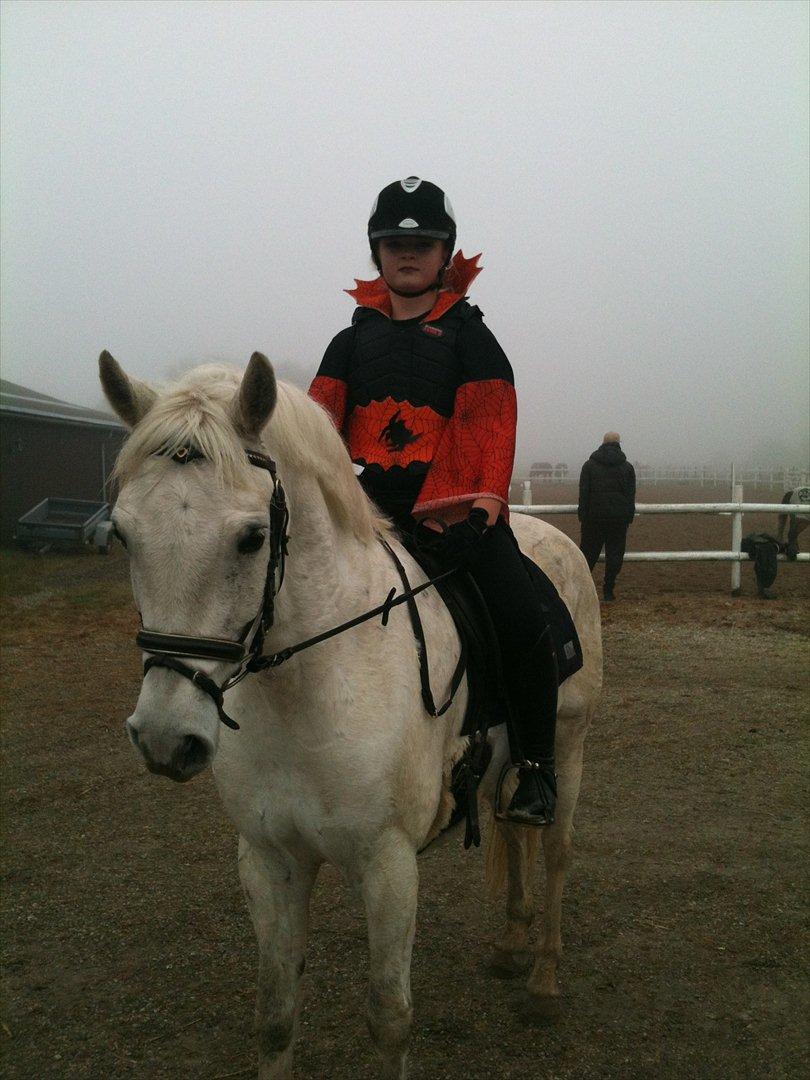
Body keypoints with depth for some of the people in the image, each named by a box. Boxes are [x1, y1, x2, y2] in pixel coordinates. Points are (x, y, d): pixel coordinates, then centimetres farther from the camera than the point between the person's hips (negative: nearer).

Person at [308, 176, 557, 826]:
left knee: (520, 619, -20)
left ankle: (537, 766, -1)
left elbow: (492, 420, -1)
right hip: (367, 505, 4)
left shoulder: (467, 334, 9)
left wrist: (486, 497, -16)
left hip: (454, 507, -3)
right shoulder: (354, 340, 17)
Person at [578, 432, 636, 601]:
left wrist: (582, 517, 1)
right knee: (615, 554, 4)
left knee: (589, 552, 7)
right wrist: (629, 518, 8)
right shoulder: (627, 468, 4)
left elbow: (584, 493, -1)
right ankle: (608, 591, 3)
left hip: (593, 517, 0)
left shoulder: (590, 465, 3)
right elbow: (631, 496, 3)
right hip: (619, 518, 0)